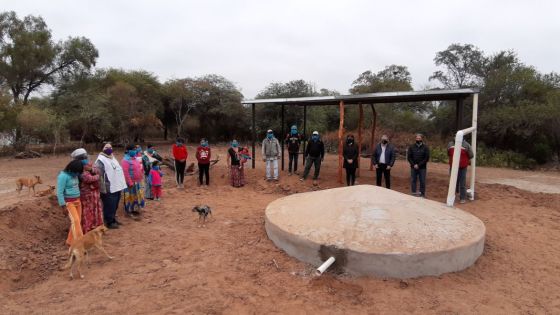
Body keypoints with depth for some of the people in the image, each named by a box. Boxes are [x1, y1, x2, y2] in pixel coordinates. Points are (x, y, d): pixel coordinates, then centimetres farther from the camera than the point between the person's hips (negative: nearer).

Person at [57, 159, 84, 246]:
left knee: (78, 221, 8)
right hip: (69, 202, -8)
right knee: (75, 221, -13)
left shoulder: (75, 175, 6)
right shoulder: (63, 176, -15)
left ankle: (70, 241, 19)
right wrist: (63, 205, -15)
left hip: (77, 201, 8)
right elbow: (59, 192, -15)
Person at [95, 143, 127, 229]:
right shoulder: (100, 160, -14)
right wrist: (103, 189, -23)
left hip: (116, 187, 9)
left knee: (115, 206, 20)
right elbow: (98, 175, -21)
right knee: (109, 206, 1)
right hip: (108, 189, -9)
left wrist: (120, 184, 20)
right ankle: (109, 222, 14)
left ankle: (113, 219, 34)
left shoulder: (113, 158, 15)